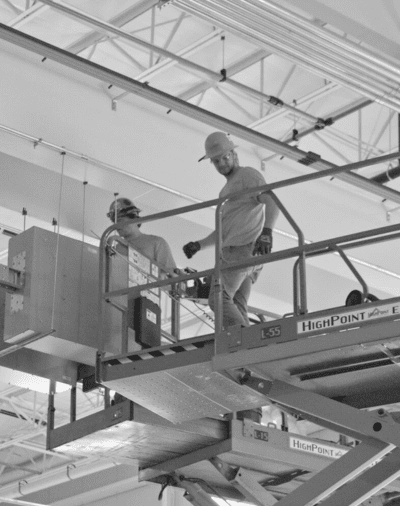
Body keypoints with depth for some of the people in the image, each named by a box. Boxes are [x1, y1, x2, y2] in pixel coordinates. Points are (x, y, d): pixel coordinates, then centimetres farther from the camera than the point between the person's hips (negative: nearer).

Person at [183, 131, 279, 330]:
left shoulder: (248, 174, 3)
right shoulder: (228, 189, 31)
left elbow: (272, 201, -15)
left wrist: (266, 230, -31)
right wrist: (199, 245, 25)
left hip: (242, 248, -9)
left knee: (218, 300, -14)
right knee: (236, 308, 0)